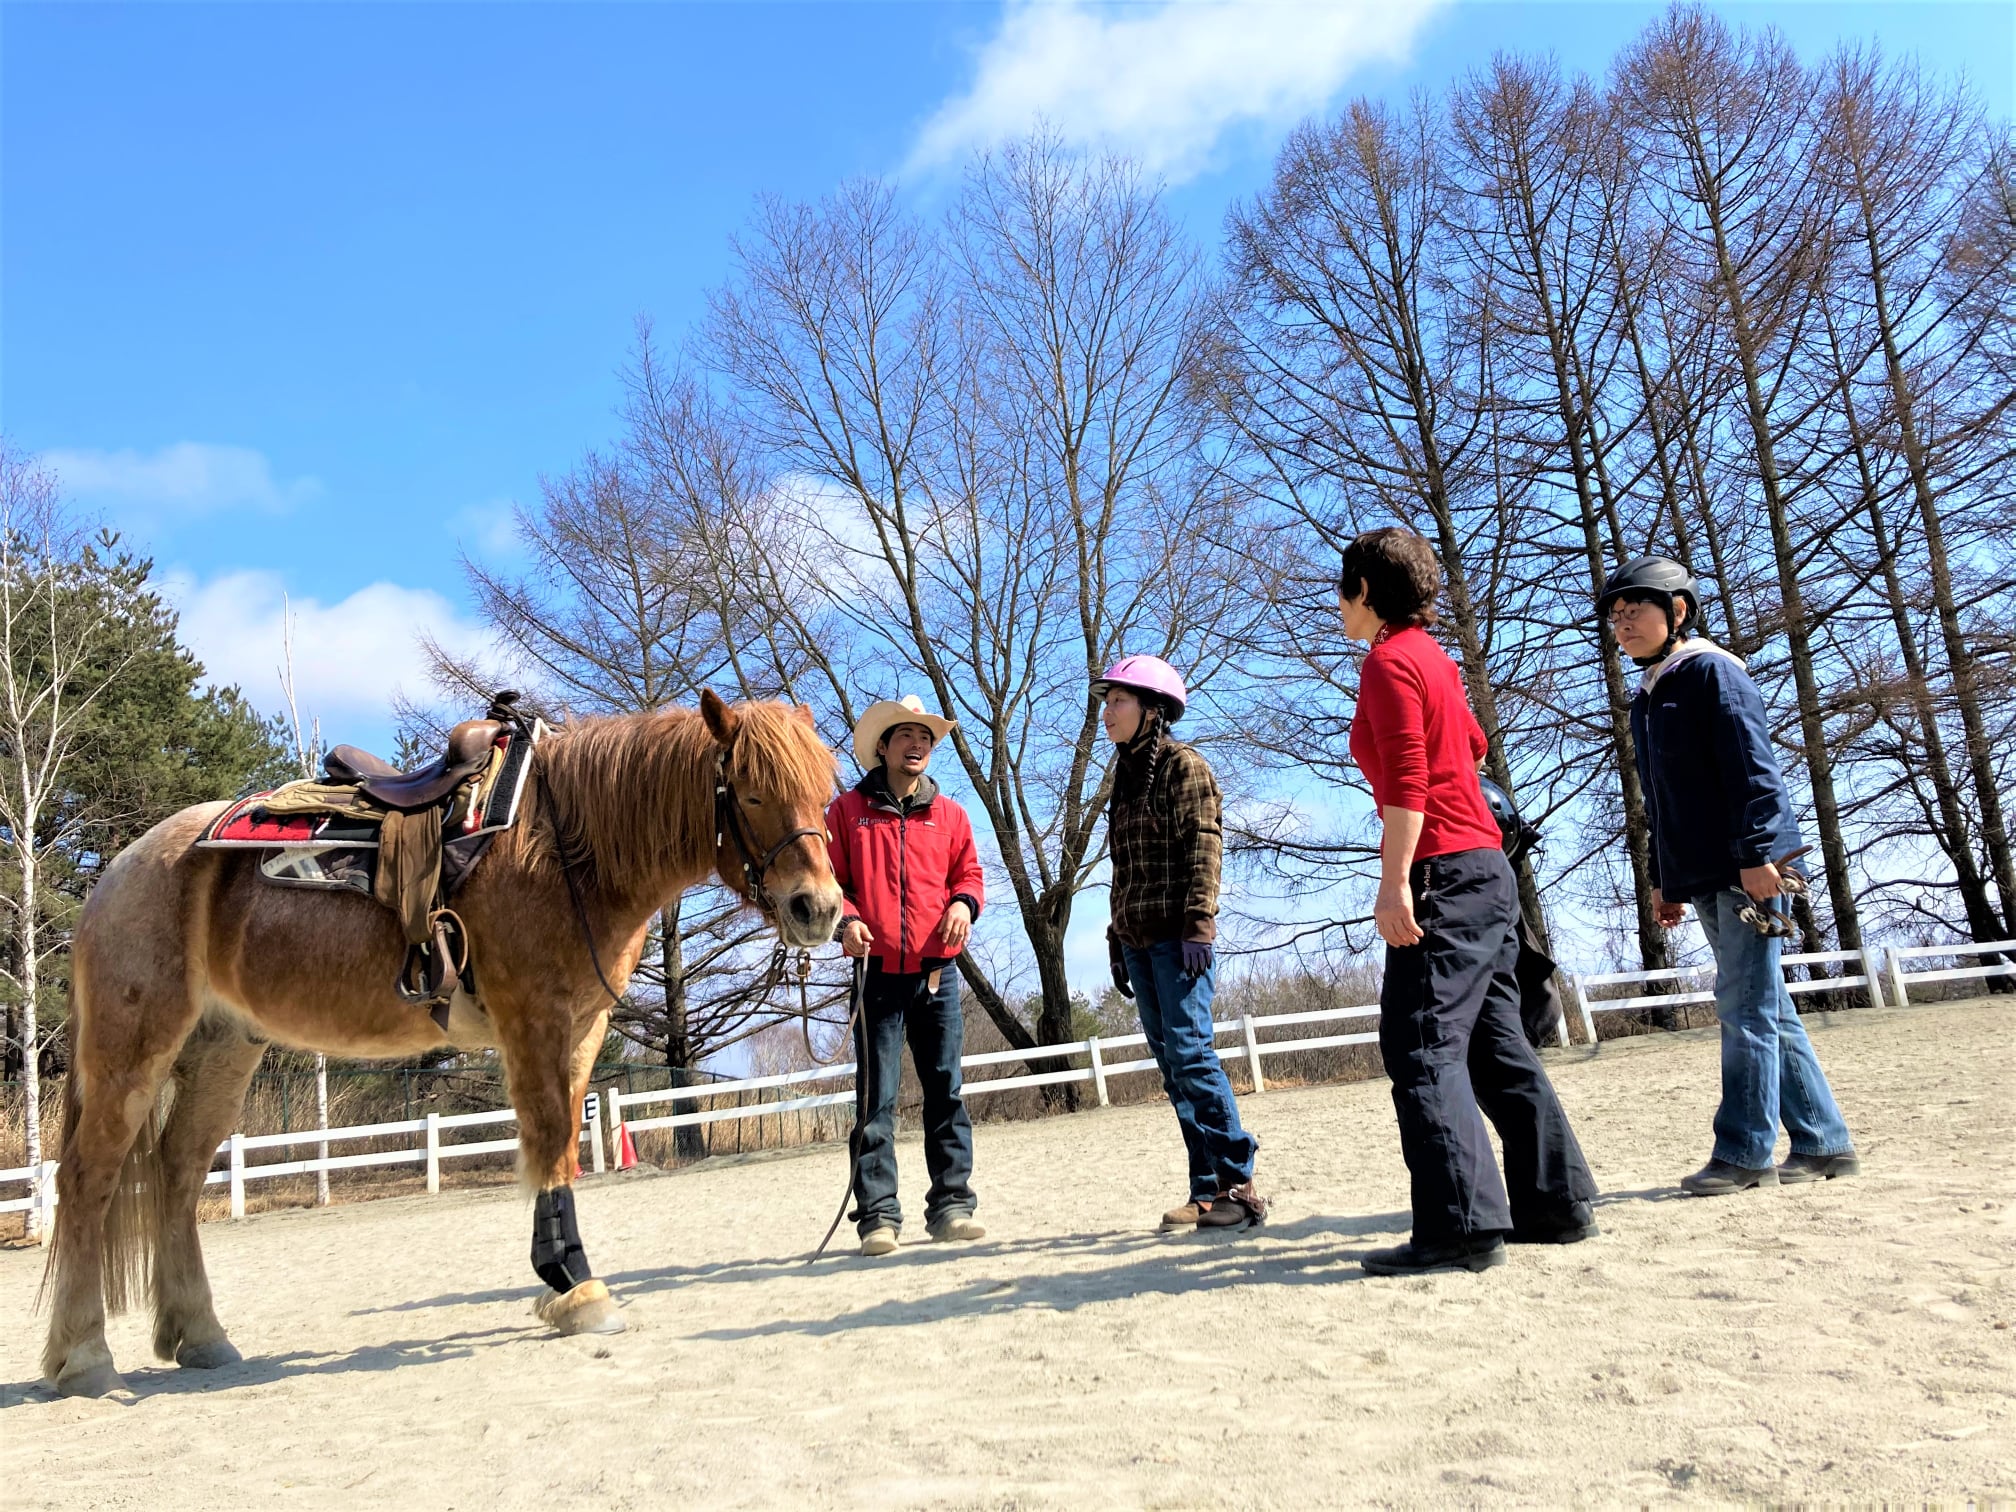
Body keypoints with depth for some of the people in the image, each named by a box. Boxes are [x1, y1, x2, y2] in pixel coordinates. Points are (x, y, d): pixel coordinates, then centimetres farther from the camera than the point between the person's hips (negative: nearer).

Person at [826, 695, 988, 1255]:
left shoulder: (950, 815, 13)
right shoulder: (849, 809, 6)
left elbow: (969, 871, 15)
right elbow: (829, 877, 4)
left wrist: (964, 902, -7)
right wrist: (846, 919, -14)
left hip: (938, 971, 3)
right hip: (878, 971, -2)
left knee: (946, 1090, 5)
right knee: (877, 1097, -1)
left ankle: (951, 1204, 13)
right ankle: (878, 1215, 3)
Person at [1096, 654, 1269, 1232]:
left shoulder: (1184, 766, -2)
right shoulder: (1125, 780, 19)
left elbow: (1204, 848, -11)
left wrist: (1198, 925, -20)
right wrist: (1118, 941, 18)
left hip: (1178, 938, -8)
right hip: (1139, 940, 8)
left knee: (1189, 1051, -14)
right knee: (1173, 1065, 5)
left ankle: (1237, 1182, -8)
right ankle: (1208, 1190, 8)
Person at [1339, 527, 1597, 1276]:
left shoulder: (1388, 661, -9)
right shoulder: (1432, 657, 18)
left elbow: (1407, 779, -19)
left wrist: (1394, 881, -21)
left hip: (1443, 874, -10)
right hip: (1486, 872, 10)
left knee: (1421, 1048, -10)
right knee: (1495, 1046, 14)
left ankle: (1460, 1226, -12)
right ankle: (1557, 1203, 19)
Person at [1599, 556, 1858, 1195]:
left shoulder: (1712, 671, -6)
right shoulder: (1647, 698, 19)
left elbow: (1752, 766, -14)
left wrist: (1757, 852, -21)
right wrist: (1664, 879, 20)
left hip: (1747, 871, -9)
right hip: (1704, 879, 9)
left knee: (1745, 1006, -7)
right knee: (1767, 1010, 11)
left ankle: (1744, 1153, -3)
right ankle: (1823, 1142, 18)